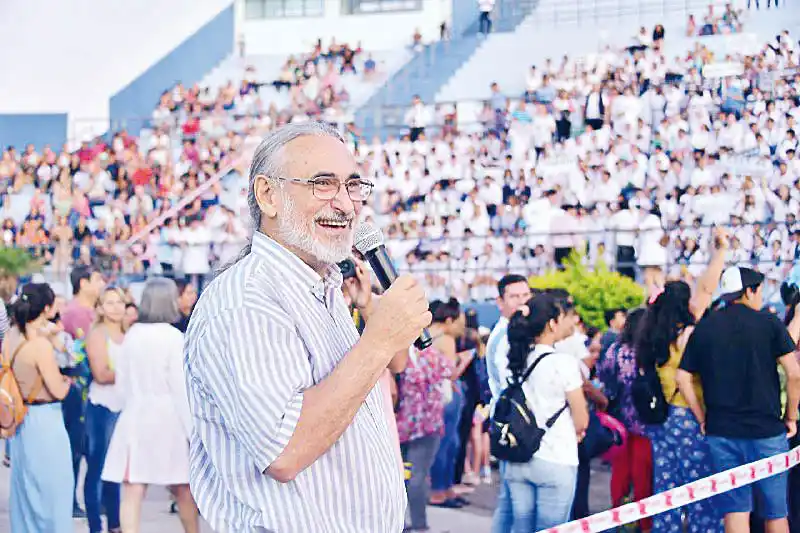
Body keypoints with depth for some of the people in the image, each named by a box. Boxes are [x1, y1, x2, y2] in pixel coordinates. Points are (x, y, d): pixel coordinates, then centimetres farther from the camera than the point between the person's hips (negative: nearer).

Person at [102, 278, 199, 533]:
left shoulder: (131, 335, 4)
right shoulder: (173, 337, -9)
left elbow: (121, 380, 8)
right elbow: (180, 387, -11)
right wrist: (192, 429, -6)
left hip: (134, 416, 3)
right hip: (167, 418, -3)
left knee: (133, 491, -2)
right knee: (182, 488, 15)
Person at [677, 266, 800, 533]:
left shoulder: (704, 327, 6)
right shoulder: (768, 322, -3)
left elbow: (682, 378, 3)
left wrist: (702, 418, 10)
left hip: (721, 431, 3)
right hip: (767, 429, -3)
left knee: (735, 509, 5)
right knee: (775, 511, 7)